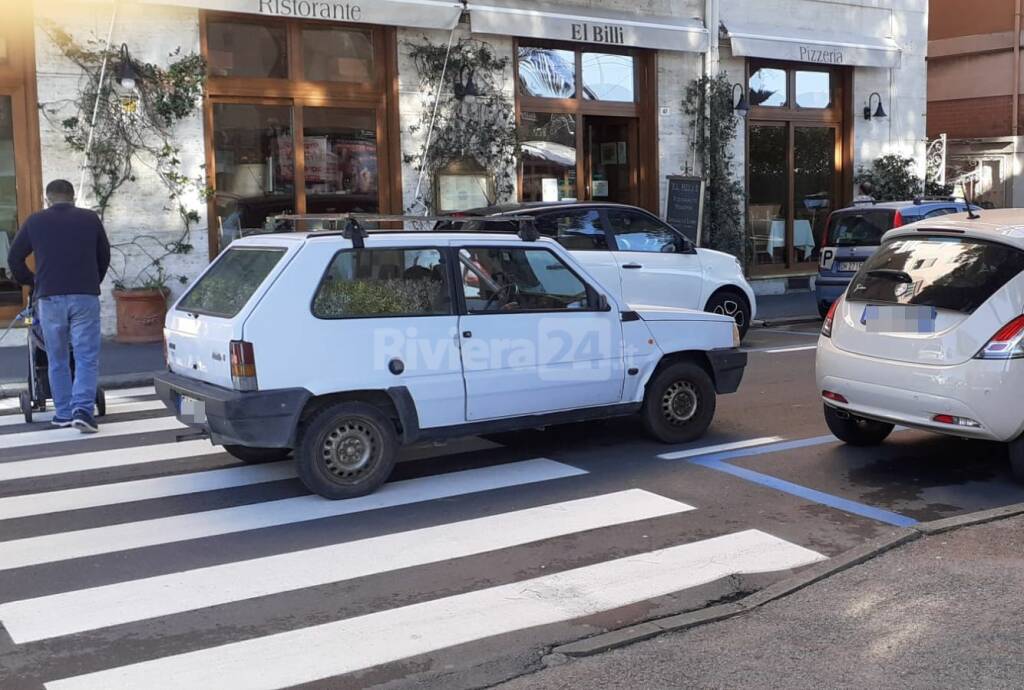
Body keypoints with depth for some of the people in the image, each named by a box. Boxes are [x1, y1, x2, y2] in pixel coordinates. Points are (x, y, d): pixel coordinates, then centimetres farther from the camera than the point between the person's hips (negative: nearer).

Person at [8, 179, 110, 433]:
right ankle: (83, 409, -14)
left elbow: (14, 258, 13)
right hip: (85, 297, -1)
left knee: (57, 360, 11)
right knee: (86, 357, 0)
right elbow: (104, 257, 17)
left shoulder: (35, 221, 8)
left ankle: (64, 412, 15)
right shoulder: (90, 218, 8)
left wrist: (31, 282, 29)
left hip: (49, 298, 1)